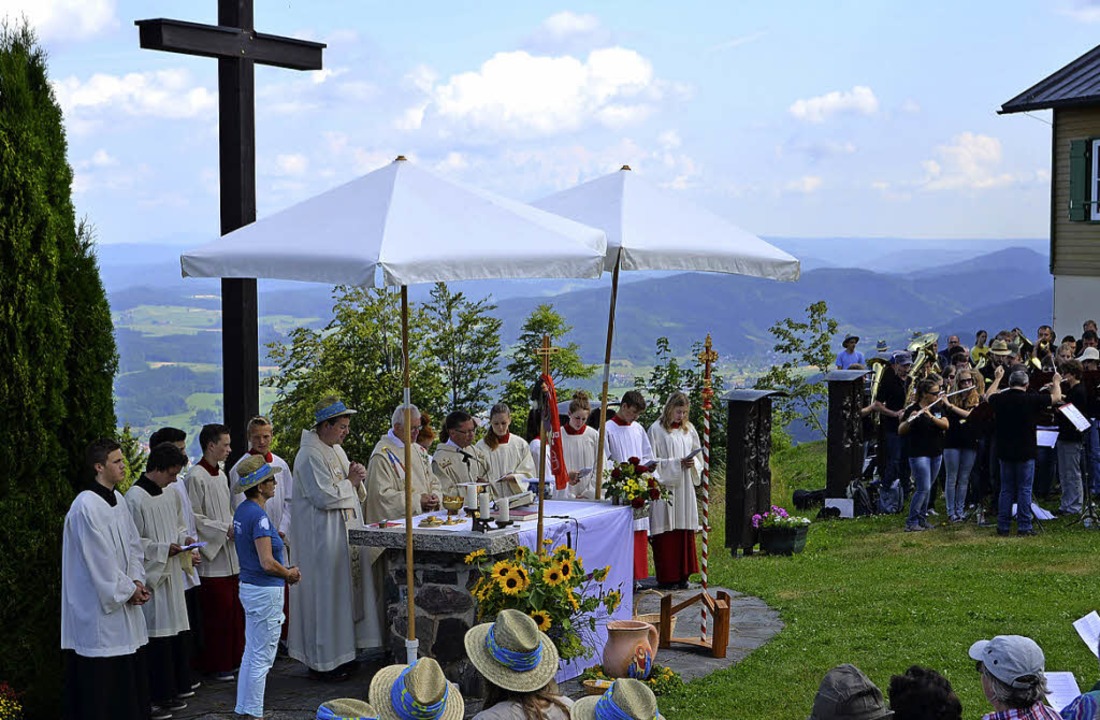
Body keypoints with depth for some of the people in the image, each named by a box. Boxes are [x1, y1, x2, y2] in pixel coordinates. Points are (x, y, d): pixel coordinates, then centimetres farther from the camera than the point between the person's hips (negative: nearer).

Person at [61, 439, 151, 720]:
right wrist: (128, 590, -11)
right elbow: (99, 560, -19)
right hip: (97, 606, -9)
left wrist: (136, 581, 0)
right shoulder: (86, 506, -19)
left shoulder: (117, 500, 8)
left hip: (124, 599, 9)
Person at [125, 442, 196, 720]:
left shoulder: (170, 496, 10)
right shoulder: (135, 499, -15)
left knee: (178, 632, 11)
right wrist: (164, 549, -17)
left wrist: (184, 538, 4)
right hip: (151, 576, -8)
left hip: (172, 573, 8)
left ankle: (174, 691, 22)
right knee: (157, 636, -4)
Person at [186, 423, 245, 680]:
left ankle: (232, 659, 19)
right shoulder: (196, 477, -12)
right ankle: (215, 664, 5)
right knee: (217, 612, -5)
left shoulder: (221, 475, 14)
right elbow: (194, 518, -14)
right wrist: (225, 529, -15)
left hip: (229, 554, 8)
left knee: (233, 609, 10)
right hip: (211, 557, -8)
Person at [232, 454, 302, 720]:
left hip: (248, 587, 10)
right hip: (266, 592, -9)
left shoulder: (242, 510, 7)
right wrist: (289, 574, -7)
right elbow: (267, 563, -25)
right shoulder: (259, 516, -21)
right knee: (262, 658, -1)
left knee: (251, 653, 16)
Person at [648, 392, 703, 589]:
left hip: (684, 489, 5)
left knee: (685, 531, 4)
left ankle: (682, 575, 11)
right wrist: (677, 463, -15)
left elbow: (698, 455, 17)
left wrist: (692, 463, -5)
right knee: (666, 532, -4)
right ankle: (666, 577, 2)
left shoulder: (689, 429, 12)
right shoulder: (656, 430, -5)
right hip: (664, 488, -5)